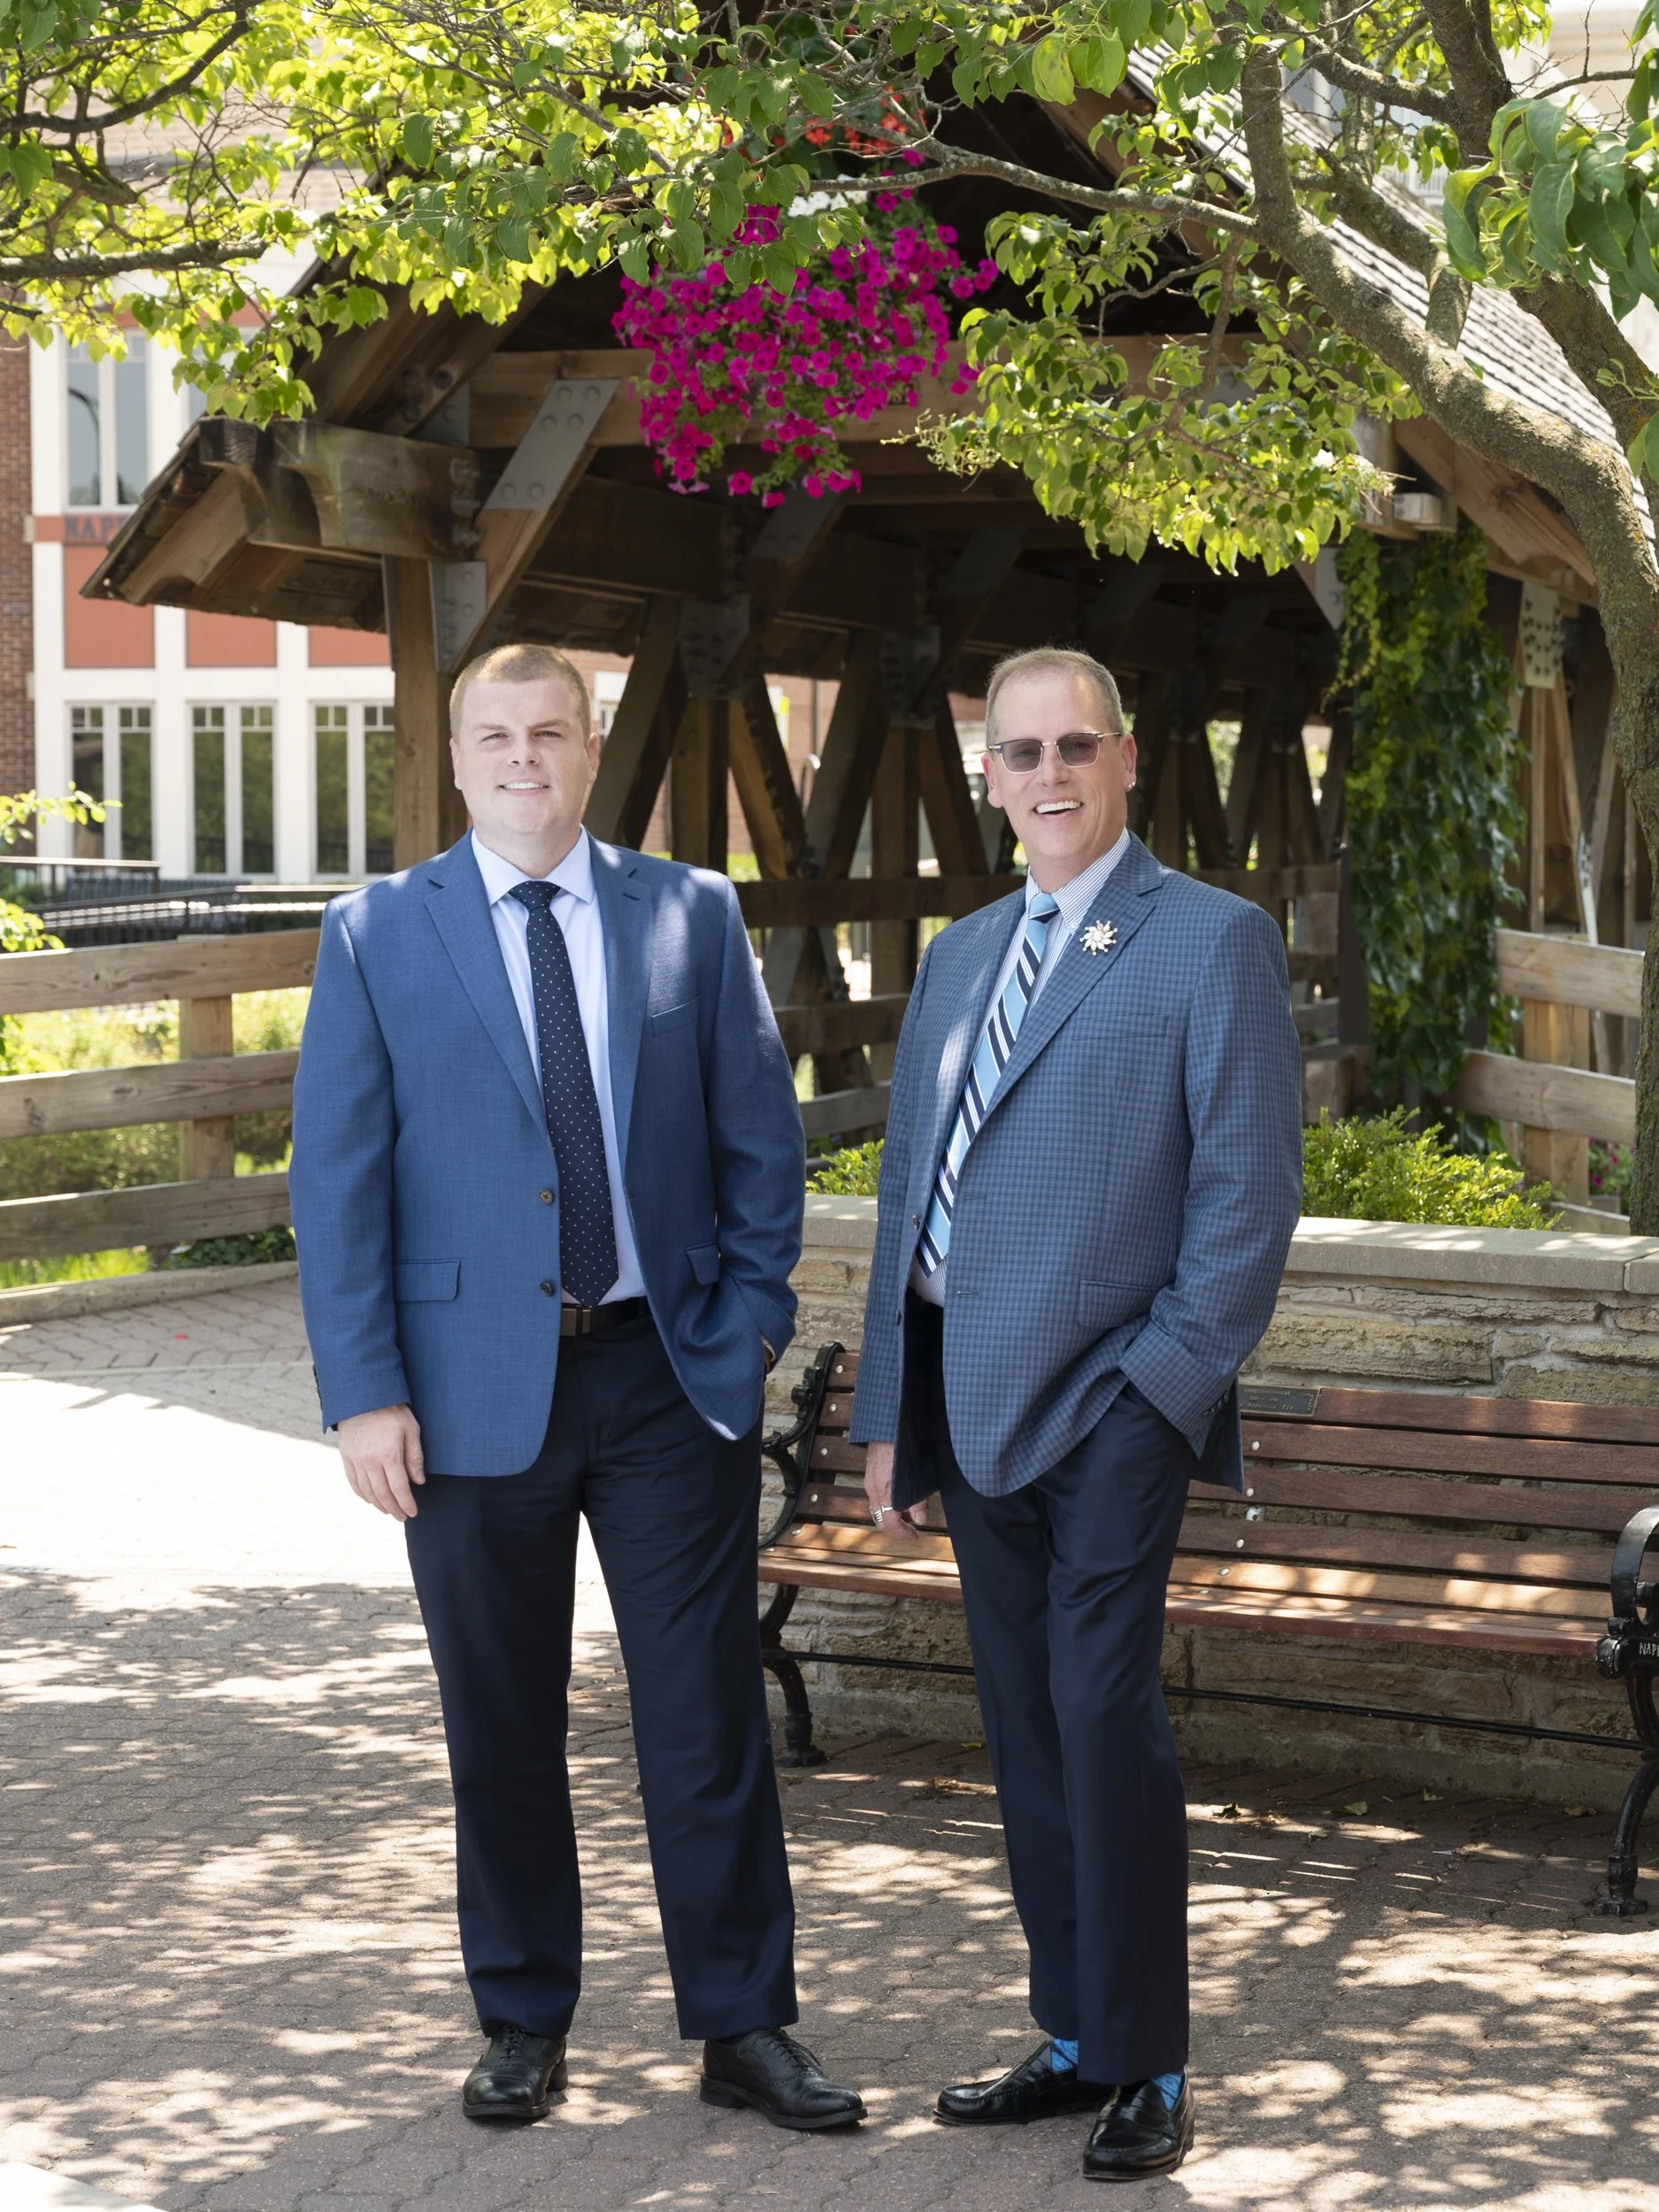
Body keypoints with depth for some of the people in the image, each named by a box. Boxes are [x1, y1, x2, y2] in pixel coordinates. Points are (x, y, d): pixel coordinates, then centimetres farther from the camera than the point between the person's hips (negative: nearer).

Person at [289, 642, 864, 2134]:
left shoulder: (693, 915, 5)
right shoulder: (377, 935, 1)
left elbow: (760, 1135, 8)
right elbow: (336, 1179, -2)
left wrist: (753, 1320, -1)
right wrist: (365, 1393, -8)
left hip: (672, 1374, 1)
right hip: (476, 1388, 0)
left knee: (711, 1715, 3)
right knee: (501, 1729, 9)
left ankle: (743, 2025, 14)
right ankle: (524, 2024, 24)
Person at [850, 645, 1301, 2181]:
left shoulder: (1213, 942, -3)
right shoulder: (957, 958, 17)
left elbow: (1252, 1190, -8)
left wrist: (1168, 1381, -14)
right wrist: (891, 1416, 14)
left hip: (1104, 1406, -7)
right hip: (973, 1406, 7)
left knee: (1104, 1722, -8)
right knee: (1027, 1733, 11)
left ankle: (1147, 2070, 4)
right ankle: (1074, 2041, 21)